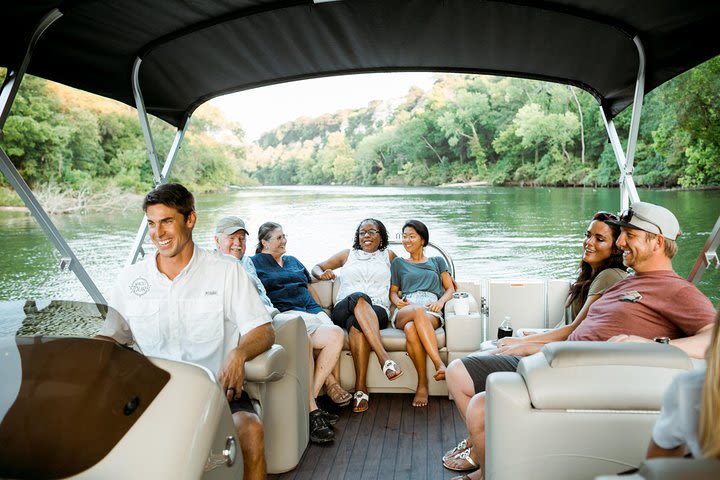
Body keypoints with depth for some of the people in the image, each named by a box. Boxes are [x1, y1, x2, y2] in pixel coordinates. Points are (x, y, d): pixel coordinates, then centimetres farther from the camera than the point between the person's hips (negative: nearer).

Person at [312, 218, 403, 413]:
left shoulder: (388, 256, 26)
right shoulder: (348, 254, 26)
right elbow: (316, 267, 26)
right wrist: (322, 273, 1)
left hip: (377, 312, 0)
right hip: (343, 310, 1)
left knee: (356, 323, -39)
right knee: (359, 298, -39)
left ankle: (361, 389, -44)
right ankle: (384, 356, -52)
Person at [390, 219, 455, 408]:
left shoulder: (437, 261, 30)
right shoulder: (398, 263, 31)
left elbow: (450, 288, 20)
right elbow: (393, 291, 25)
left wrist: (441, 301, -3)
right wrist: (397, 301, 0)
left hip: (432, 312, 0)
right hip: (405, 312, 1)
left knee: (411, 328, -41)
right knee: (418, 310, -42)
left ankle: (422, 384, -39)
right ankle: (440, 364, -46)